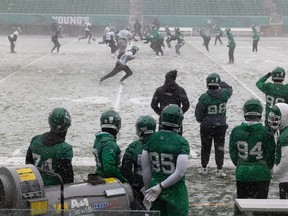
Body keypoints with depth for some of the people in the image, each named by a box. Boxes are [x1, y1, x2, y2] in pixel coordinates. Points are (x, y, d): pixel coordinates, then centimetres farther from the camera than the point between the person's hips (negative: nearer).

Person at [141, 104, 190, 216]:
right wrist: (161, 187, -14)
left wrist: (148, 190, 12)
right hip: (175, 192, -4)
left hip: (155, 188, 5)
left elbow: (145, 169, 3)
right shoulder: (181, 142, -14)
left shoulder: (151, 139, -2)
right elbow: (179, 173, -21)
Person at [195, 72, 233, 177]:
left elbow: (198, 114, -10)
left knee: (205, 148, 15)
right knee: (219, 148, 11)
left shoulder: (204, 98, -19)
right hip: (221, 126, 1)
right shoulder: (224, 94, -12)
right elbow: (229, 89, 14)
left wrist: (201, 121, 10)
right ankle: (219, 170, 13)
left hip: (206, 126, -1)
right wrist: (221, 83, 14)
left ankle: (204, 168, 25)